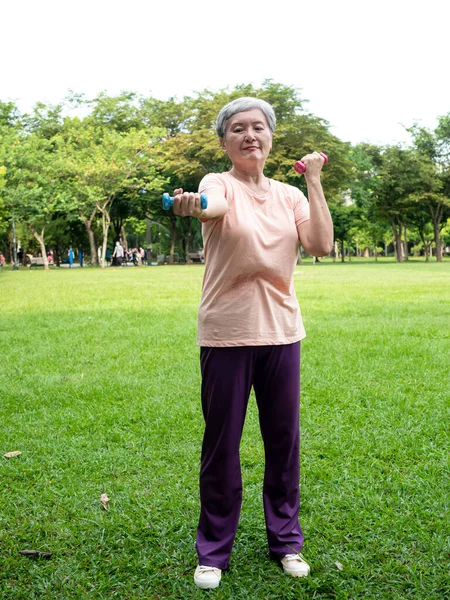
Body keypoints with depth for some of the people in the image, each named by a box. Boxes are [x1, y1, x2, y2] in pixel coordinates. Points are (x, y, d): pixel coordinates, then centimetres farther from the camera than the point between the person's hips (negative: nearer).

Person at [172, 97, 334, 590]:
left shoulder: (290, 195, 9)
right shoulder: (219, 183, -4)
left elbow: (321, 245, -6)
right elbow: (215, 205, -30)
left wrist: (314, 182, -4)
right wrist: (194, 205, -53)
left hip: (281, 331, 4)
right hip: (226, 334, -4)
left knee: (284, 440, 12)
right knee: (221, 444, 4)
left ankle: (286, 540, 31)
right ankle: (213, 551, 22)